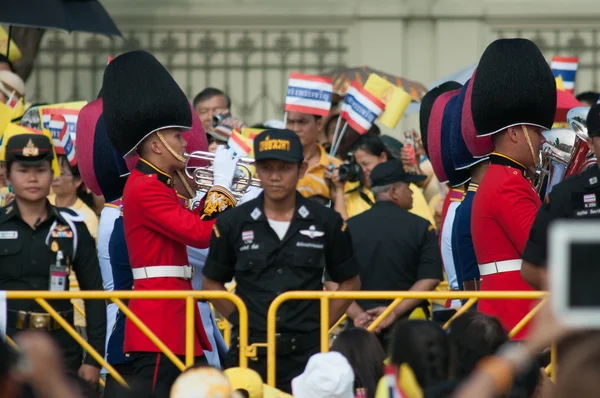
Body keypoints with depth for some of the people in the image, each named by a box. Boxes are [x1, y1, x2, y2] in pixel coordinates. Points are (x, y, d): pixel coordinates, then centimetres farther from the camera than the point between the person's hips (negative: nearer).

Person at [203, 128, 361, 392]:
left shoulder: (327, 223, 3)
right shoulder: (233, 223, 3)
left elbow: (350, 283, 13)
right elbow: (212, 284, 13)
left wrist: (321, 326, 4)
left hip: (307, 353, -1)